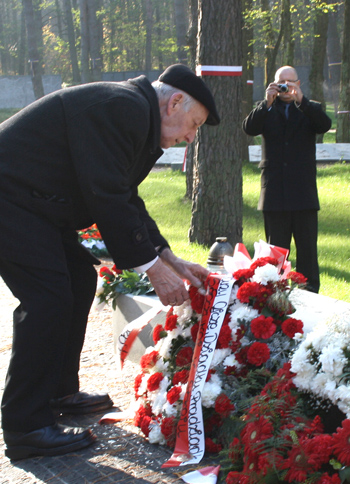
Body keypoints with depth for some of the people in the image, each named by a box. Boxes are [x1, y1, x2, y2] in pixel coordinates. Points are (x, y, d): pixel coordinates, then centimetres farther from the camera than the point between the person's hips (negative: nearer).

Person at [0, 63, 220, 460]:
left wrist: (170, 260, 11)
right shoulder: (123, 107, -20)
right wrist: (152, 266, -20)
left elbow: (126, 200, 17)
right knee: (48, 297, -15)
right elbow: (107, 198, -25)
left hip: (35, 201, 11)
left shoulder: (136, 115, 14)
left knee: (79, 279, 14)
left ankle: (58, 392, 26)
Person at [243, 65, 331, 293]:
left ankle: (310, 293, 6)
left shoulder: (310, 109, 10)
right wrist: (267, 102, -18)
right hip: (275, 193, 1)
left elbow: (325, 125, -11)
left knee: (307, 247, 0)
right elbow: (249, 128, -7)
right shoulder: (266, 110, 11)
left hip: (304, 192, -1)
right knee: (276, 249, 7)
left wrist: (301, 100, -21)